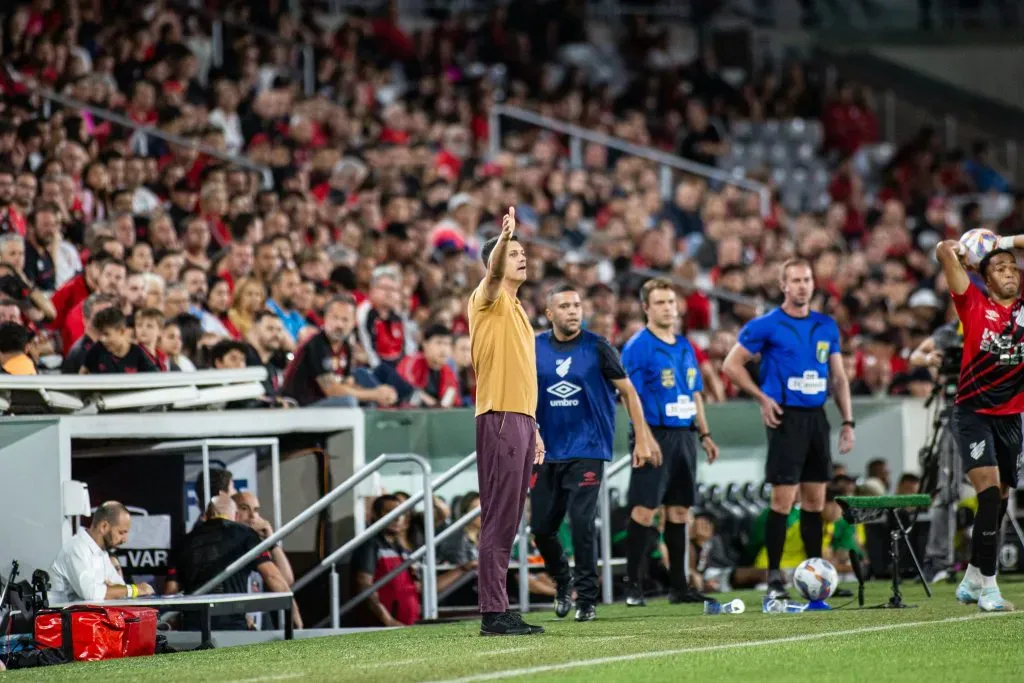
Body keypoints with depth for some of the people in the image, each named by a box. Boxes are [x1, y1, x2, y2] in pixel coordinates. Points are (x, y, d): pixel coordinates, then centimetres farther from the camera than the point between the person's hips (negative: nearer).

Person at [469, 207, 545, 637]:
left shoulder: (516, 309, 22)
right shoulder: (489, 300, -2)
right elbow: (494, 271, -26)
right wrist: (504, 239, -45)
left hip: (521, 420, 9)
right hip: (500, 419, -9)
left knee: (508, 520, 8)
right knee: (498, 518, -10)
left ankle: (498, 610, 10)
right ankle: (493, 613, -11)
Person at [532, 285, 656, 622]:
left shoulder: (597, 348, -4)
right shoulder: (534, 349, 3)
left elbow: (628, 391, 1)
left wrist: (642, 438, -3)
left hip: (588, 451, -3)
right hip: (547, 453, 3)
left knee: (582, 523, -13)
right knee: (541, 528, 4)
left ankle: (587, 599, -2)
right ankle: (563, 582, 31)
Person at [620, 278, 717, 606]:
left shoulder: (685, 346, 15)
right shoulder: (637, 347, -7)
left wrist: (704, 434, 16)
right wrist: (645, 439, -20)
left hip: (683, 435, 7)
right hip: (655, 434, -7)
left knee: (679, 511, 9)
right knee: (644, 511, -8)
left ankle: (679, 586, 13)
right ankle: (634, 587, -5)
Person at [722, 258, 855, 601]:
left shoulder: (827, 326, 11)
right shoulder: (767, 325, -5)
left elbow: (839, 377, 15)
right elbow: (732, 364, -1)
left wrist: (847, 421, 8)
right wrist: (763, 398, -8)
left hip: (817, 417, 5)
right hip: (787, 418, -5)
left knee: (815, 500, 8)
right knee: (783, 500, -8)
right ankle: (774, 577, -3)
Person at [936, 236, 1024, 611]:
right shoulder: (974, 306, -3)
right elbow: (944, 251, -9)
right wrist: (969, 247, 7)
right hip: (973, 412, -5)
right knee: (989, 492, -17)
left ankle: (972, 580, 26)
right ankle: (988, 587, -15)